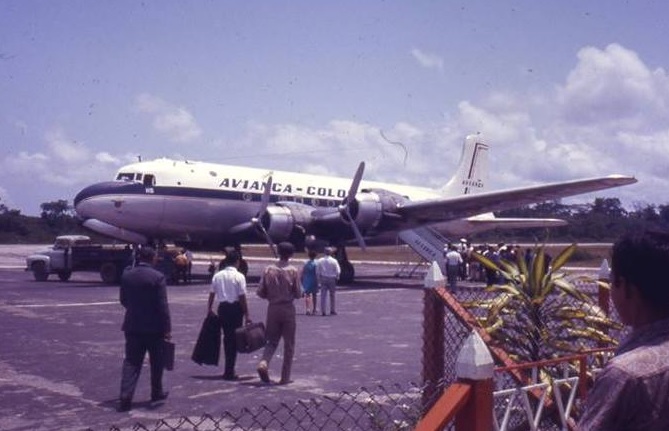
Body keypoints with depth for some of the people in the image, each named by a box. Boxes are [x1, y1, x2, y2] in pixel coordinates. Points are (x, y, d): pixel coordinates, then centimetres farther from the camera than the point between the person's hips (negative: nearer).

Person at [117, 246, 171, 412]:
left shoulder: (126, 275, 2)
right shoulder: (157, 277, -13)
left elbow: (123, 300, 11)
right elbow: (162, 306, -15)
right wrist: (167, 328, -11)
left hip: (132, 325, 4)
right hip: (154, 327, -4)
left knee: (131, 361, 5)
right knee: (157, 361, 14)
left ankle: (125, 397, -5)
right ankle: (156, 393, 27)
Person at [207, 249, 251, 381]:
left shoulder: (217, 275, 3)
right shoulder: (239, 276, -11)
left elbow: (212, 294, 6)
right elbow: (242, 297, -12)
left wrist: (209, 309, 20)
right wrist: (247, 315, -8)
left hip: (222, 307, 5)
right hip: (235, 308, -5)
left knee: (227, 337, 17)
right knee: (234, 339, 4)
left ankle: (229, 369, 26)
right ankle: (229, 371, 4)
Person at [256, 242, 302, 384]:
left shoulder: (268, 270, -1)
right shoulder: (293, 271, -8)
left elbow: (260, 292, -1)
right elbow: (298, 294, -6)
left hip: (273, 309, 3)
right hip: (288, 310, -2)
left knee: (272, 341, 14)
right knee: (289, 345, 8)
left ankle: (263, 363, -12)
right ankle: (285, 377, 10)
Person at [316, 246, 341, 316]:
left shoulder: (320, 261, 0)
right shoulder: (334, 261, -8)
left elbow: (317, 272, 1)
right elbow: (338, 271, -9)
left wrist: (318, 280, 8)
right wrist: (337, 278, 7)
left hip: (323, 278, 2)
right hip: (332, 279, -2)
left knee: (323, 295, 3)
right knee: (332, 295, 9)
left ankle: (323, 311, -1)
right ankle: (332, 310, 15)